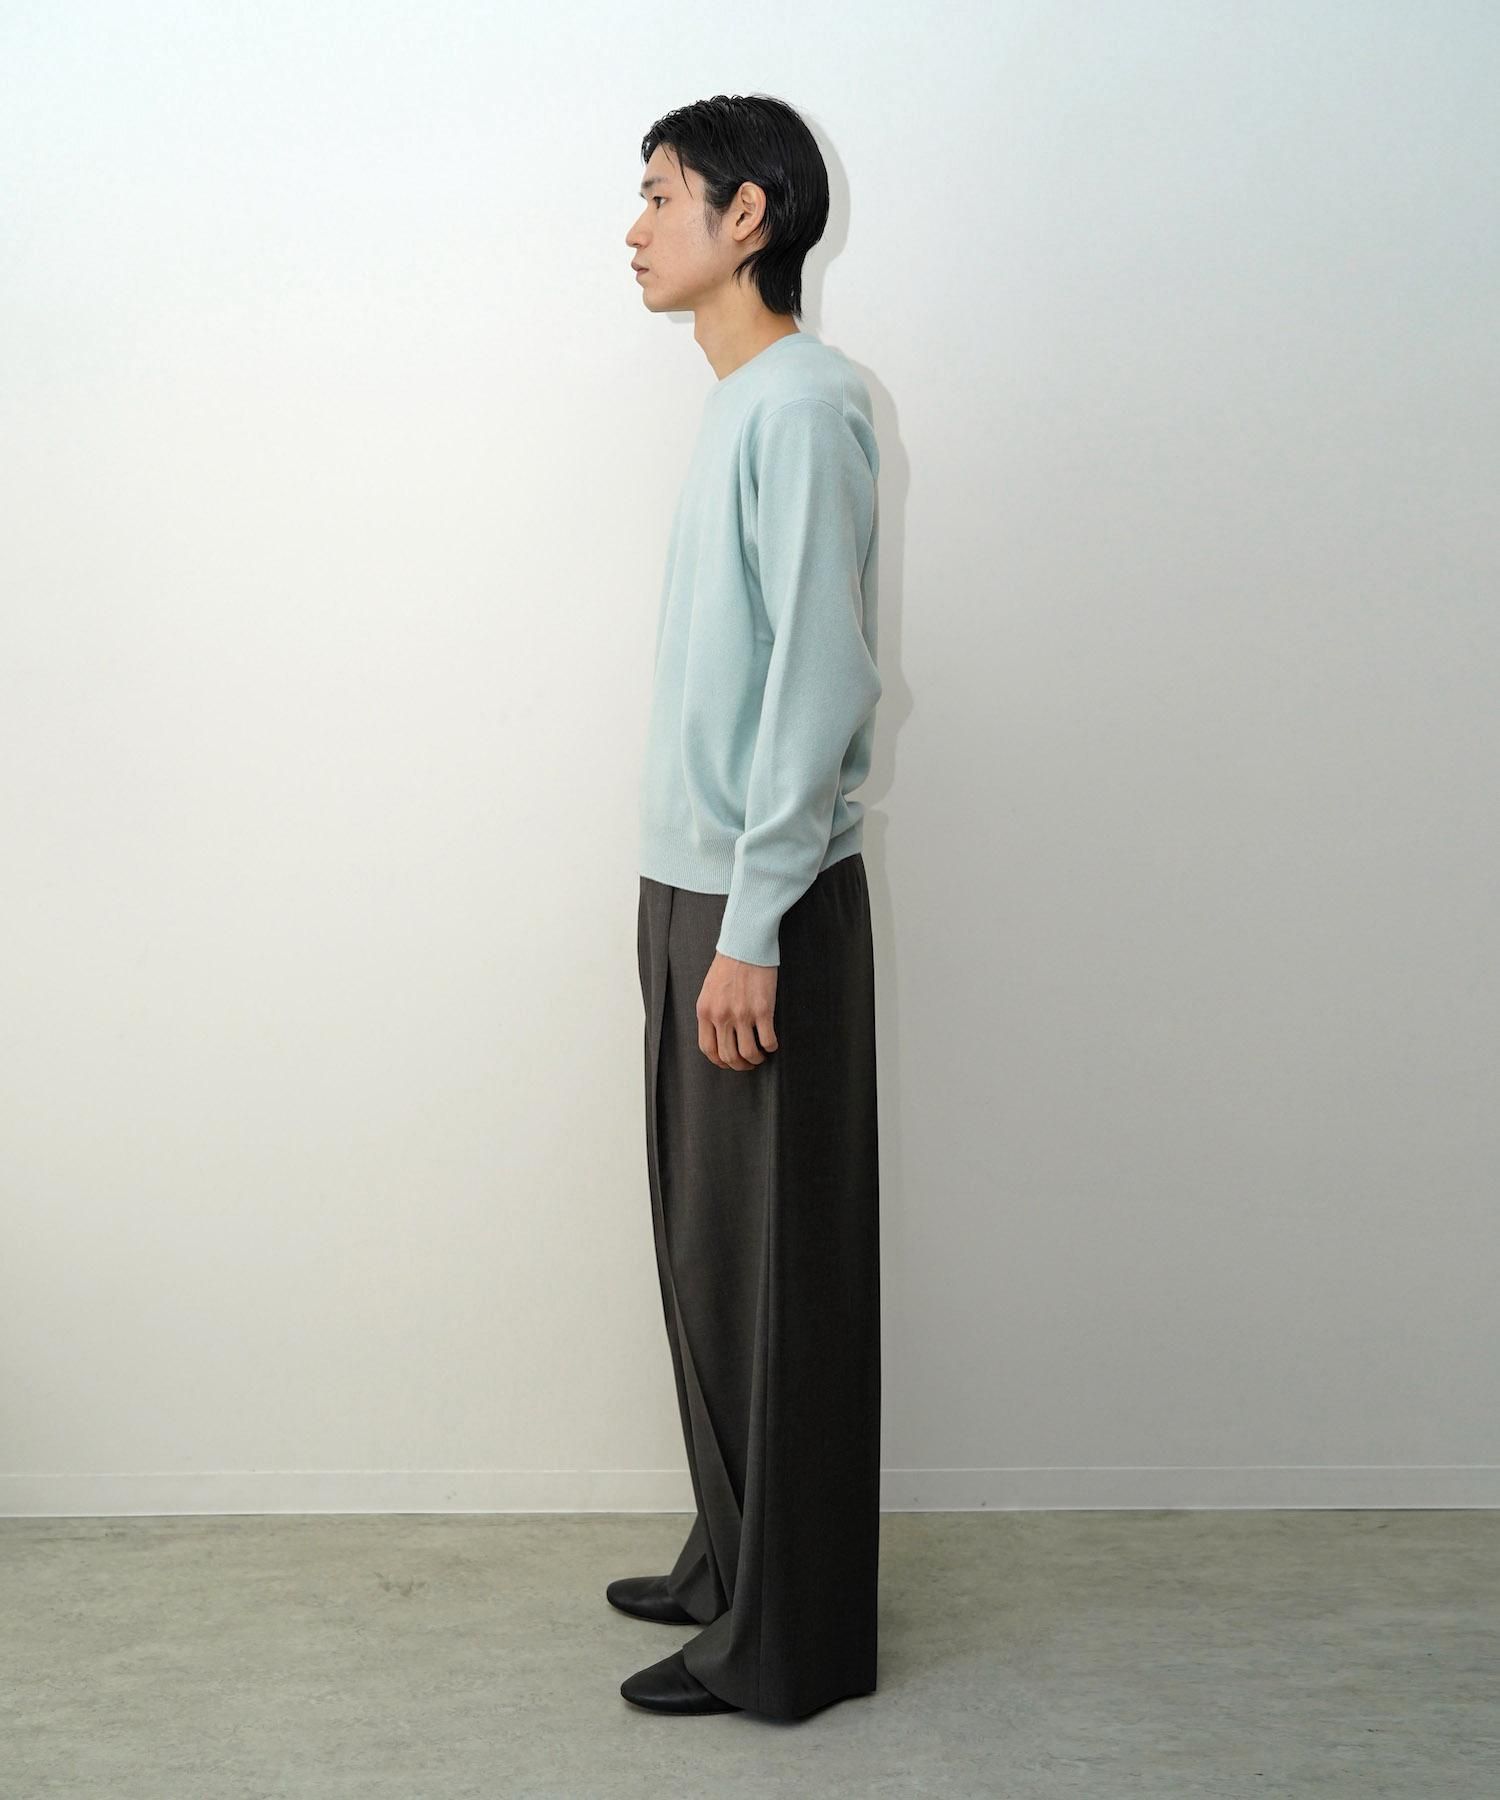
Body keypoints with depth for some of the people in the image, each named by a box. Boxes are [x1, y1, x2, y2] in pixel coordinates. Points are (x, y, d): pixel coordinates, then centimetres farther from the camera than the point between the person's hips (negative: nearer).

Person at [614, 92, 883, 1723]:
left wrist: (751, 927, -20)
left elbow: (820, 680, -20)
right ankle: (732, 1559, 31)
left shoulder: (805, 402, -13)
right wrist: (696, 907, 18)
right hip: (693, 886, 10)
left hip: (764, 906, -10)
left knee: (777, 1267, -1)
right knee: (704, 1248, 16)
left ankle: (789, 1638, 12)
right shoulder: (738, 408, 16)